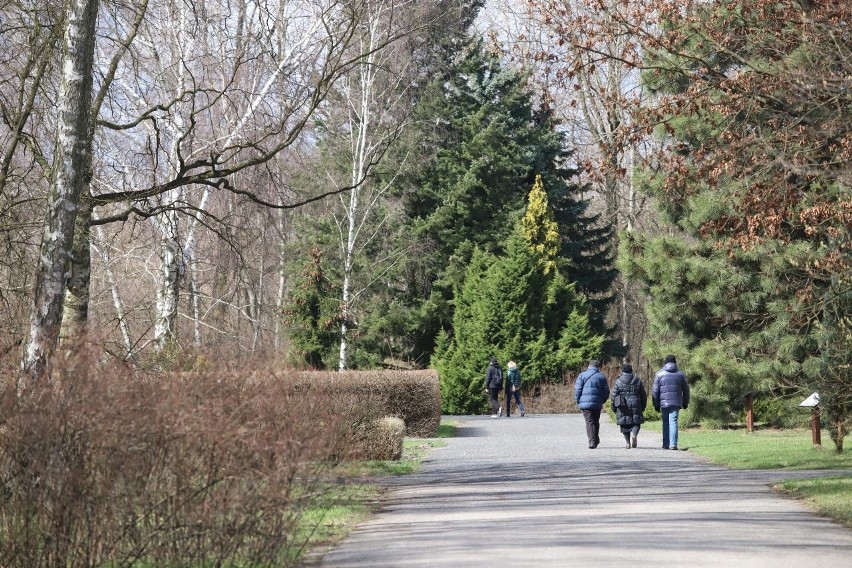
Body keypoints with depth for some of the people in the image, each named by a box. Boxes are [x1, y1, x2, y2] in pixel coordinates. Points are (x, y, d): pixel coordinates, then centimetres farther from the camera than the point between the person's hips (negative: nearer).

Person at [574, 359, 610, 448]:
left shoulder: (582, 375, 1)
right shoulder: (601, 376, 7)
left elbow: (577, 390, -5)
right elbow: (606, 391, 7)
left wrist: (578, 401, 6)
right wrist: (602, 401, 20)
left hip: (585, 403, -2)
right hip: (597, 404, 2)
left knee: (589, 422, -3)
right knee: (596, 422, 16)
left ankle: (592, 442, -15)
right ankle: (596, 441, 21)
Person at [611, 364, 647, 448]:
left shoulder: (618, 382, 1)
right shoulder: (637, 381, 7)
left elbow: (614, 395, 0)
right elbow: (643, 395, 11)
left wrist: (614, 407, 9)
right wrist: (643, 407, 20)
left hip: (623, 407, -1)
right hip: (636, 407, 1)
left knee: (625, 425, 8)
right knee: (635, 423, 6)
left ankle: (628, 443, 7)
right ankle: (634, 434, -24)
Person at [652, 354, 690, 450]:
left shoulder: (659, 374, 3)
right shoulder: (680, 374, 8)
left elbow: (655, 391, 2)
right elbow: (686, 390, 14)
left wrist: (656, 404, 7)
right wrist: (685, 403, 24)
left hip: (664, 402, 0)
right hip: (676, 403, 0)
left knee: (666, 422, 10)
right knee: (673, 422, -4)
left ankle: (666, 444, 9)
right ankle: (673, 444, -14)